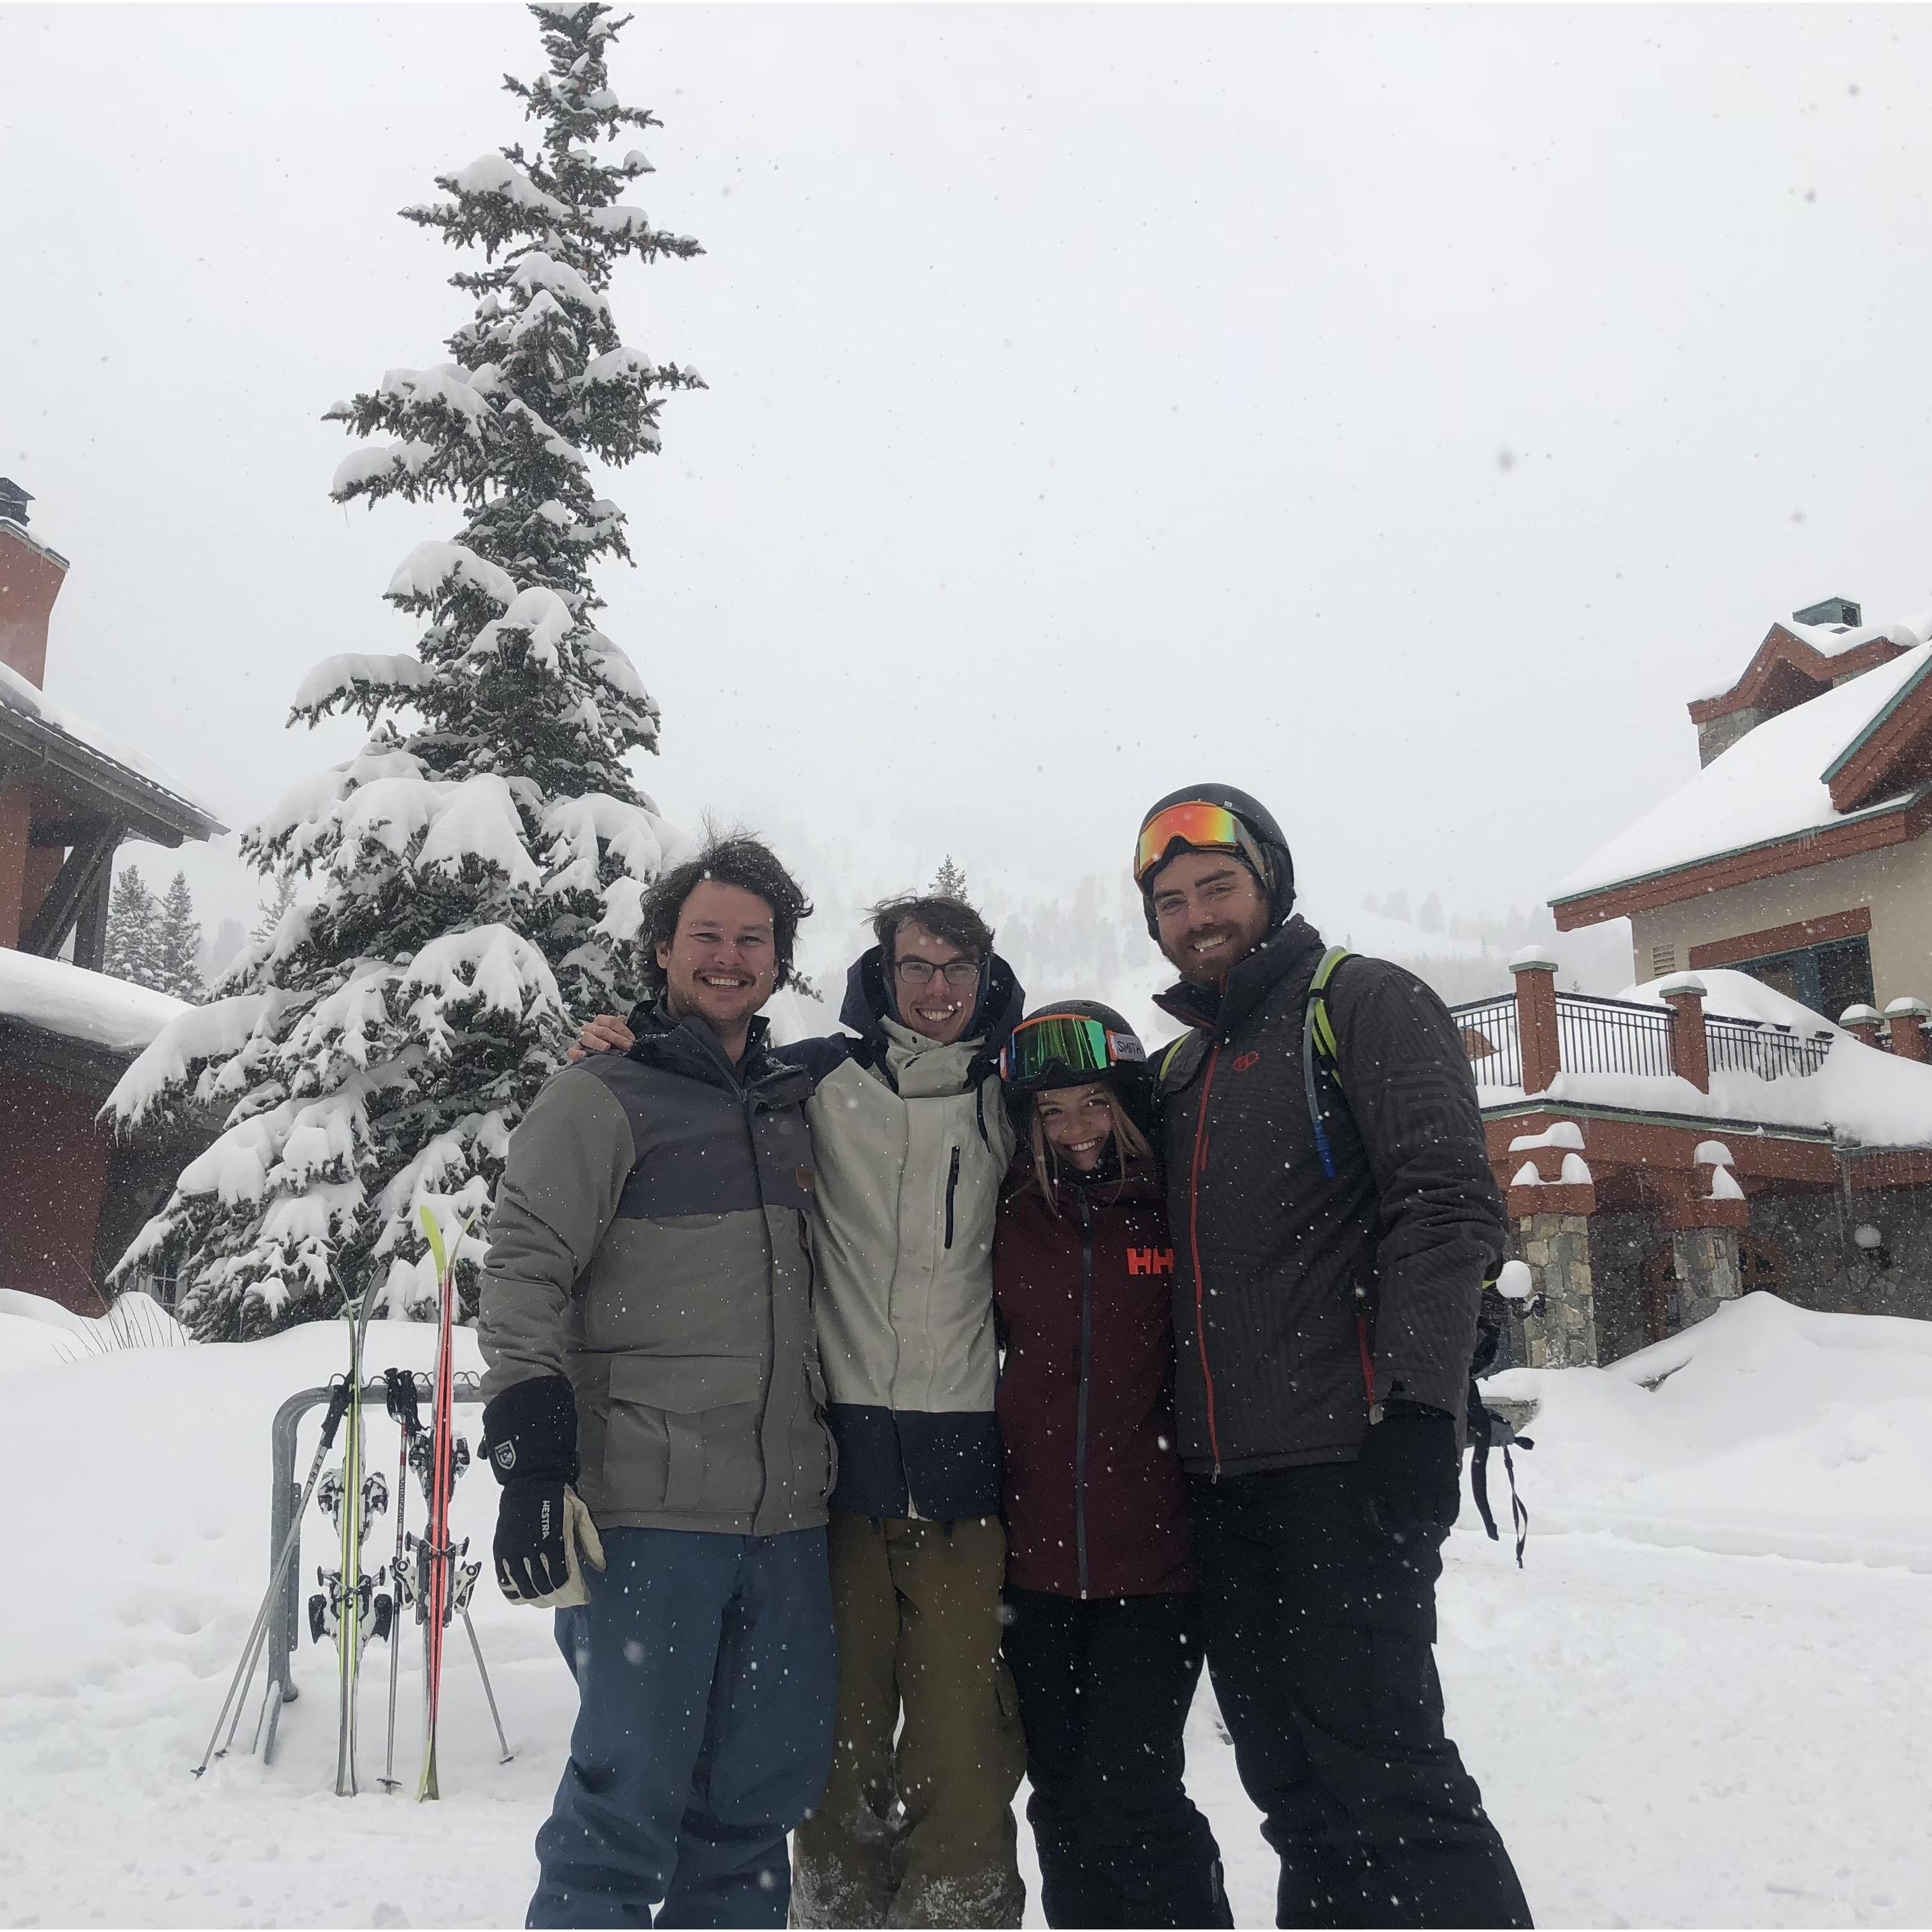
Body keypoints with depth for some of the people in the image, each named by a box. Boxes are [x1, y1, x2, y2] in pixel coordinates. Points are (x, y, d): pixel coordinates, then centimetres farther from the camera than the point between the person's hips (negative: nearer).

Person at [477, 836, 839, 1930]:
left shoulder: (794, 1105, 16)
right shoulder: (603, 1099, -3)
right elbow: (525, 1272, -9)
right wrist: (531, 1462, -17)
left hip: (787, 1514, 6)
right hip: (649, 1511, -6)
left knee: (767, 1787, 14)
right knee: (631, 1793, -1)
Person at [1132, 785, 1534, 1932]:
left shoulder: (1363, 1006, -1)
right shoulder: (1180, 1069, 21)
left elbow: (1449, 1205, -13)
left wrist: (1417, 1408, -22)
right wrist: (1171, 1443, 16)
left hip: (1342, 1463, -7)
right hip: (1223, 1482, 8)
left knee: (1383, 1771, -9)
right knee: (1292, 1784, 13)